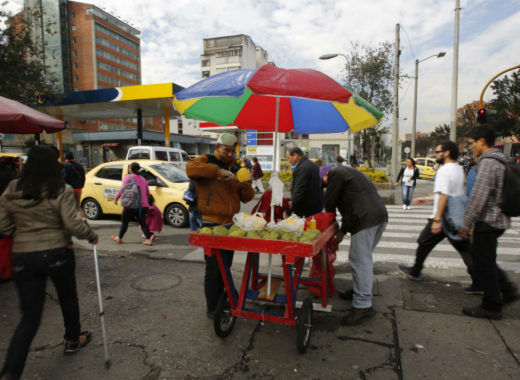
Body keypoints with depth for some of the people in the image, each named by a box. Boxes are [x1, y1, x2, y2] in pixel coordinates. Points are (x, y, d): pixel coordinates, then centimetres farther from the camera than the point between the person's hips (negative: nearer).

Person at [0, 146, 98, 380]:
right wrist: (92, 236, -1)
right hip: (57, 253, -3)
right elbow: (73, 224, -17)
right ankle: (72, 340, 41)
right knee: (68, 299, 22)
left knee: (30, 315, 10)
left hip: (22, 257, 3)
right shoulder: (61, 191, -13)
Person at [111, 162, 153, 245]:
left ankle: (119, 238, 26)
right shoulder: (143, 179, 15)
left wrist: (116, 198, -5)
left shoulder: (128, 177, -4)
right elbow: (147, 192, 20)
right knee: (143, 222, 8)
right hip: (143, 205, 5)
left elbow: (122, 189, -13)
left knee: (124, 221, 12)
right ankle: (148, 239, -3)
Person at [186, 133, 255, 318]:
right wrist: (218, 171, -31)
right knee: (214, 268, 0)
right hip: (212, 225, -6)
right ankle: (212, 308, 14)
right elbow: (191, 168, -28)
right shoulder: (207, 161, -2)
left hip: (230, 225, 7)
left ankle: (220, 301, 33)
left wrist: (246, 186, -8)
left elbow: (246, 198, 14)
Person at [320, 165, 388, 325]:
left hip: (366, 219, -10)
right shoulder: (349, 172, 31)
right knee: (364, 257, 19)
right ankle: (360, 290, 30)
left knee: (359, 259, -8)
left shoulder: (336, 173, 2)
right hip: (380, 215, 10)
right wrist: (343, 230, 28)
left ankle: (363, 305, -5)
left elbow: (329, 202, 2)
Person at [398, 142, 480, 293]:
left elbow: (443, 197, -24)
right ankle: (478, 283, 8)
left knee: (424, 243, 9)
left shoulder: (444, 171, -16)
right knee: (465, 249, 9)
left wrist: (437, 220, -25)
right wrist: (424, 198, 27)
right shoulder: (459, 169, 14)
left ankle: (415, 271, 24)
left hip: (443, 217, -8)